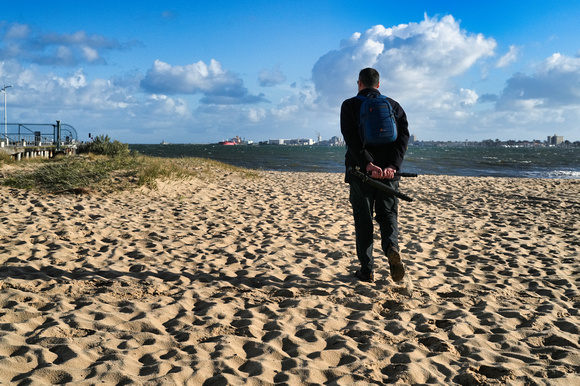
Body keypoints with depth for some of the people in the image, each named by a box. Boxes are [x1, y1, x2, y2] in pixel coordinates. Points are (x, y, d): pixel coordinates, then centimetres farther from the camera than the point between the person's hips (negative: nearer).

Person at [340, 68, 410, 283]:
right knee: (388, 215, 14)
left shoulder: (350, 105, 2)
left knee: (363, 220, 7)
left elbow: (352, 138, -14)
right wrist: (393, 166, -14)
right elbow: (403, 136, -3)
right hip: (389, 172, 2)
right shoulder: (394, 106, 10)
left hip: (360, 171, -2)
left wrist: (368, 165, -20)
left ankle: (367, 270, 8)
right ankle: (392, 246, -16)